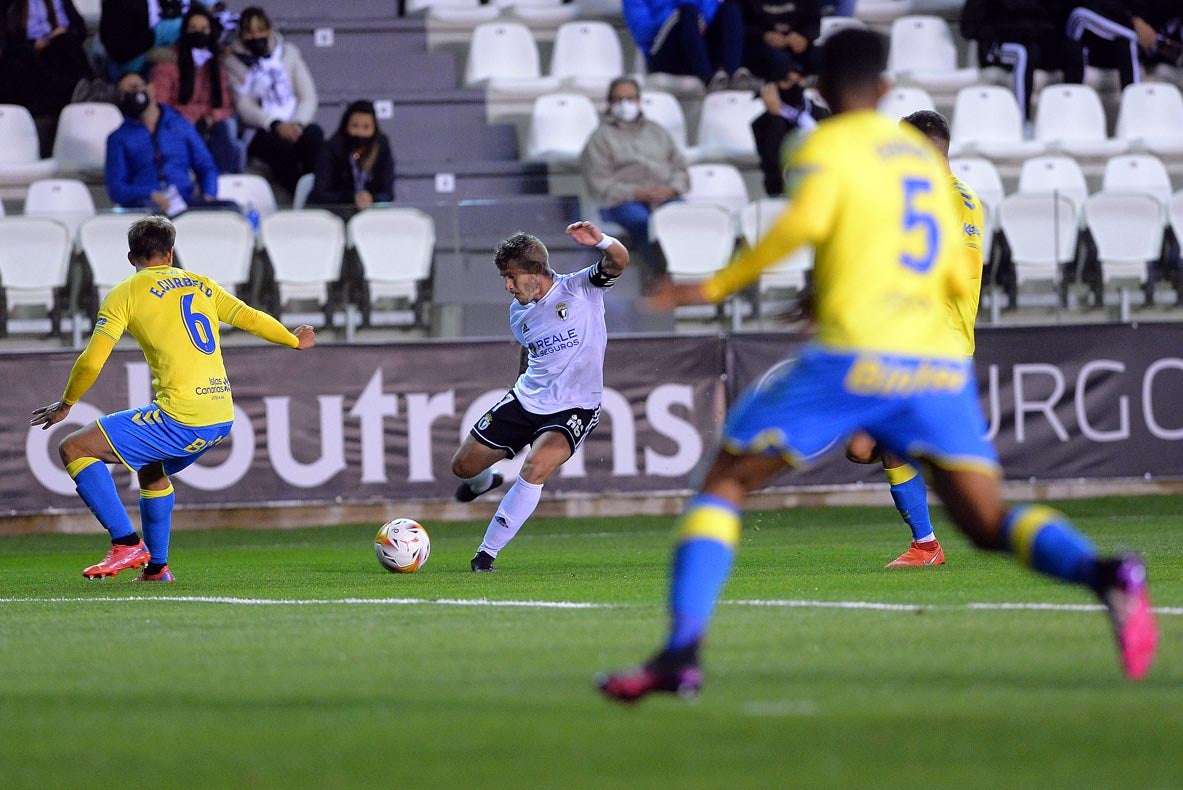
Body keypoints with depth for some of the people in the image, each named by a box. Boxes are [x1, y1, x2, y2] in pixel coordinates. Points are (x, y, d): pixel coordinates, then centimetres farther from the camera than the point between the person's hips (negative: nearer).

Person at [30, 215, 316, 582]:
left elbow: (92, 361, -3)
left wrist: (65, 404, 13)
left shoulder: (125, 294, 0)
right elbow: (250, 318, 26)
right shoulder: (200, 284, 17)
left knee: (74, 449, 0)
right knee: (151, 469, 34)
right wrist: (295, 340, 45)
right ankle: (156, 566, 32)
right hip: (223, 417, 7)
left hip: (181, 419, -7)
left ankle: (127, 543, -6)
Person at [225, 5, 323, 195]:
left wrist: (297, 124, -13)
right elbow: (244, 108, -5)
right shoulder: (234, 63, 6)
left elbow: (308, 97, 8)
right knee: (280, 145, -37)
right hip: (259, 131, -2)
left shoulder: (289, 53, 14)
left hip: (294, 127, 2)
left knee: (314, 135, -33)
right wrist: (276, 125, -21)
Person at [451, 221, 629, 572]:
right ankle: (484, 481, 48)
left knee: (535, 467, -30)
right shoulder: (519, 312, 4)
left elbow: (619, 262, -28)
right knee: (463, 465, 8)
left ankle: (488, 552, -18)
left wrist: (600, 241, -48)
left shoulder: (581, 289, -12)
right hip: (526, 399, 6)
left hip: (574, 408, -6)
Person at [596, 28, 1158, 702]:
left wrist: (717, 287, -9)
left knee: (725, 485, 7)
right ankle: (1106, 576, -25)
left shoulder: (826, 147, 4)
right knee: (990, 522, 7)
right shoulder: (925, 154, 23)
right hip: (941, 366, 5)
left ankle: (682, 653, -10)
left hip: (855, 360, -5)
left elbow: (806, 220, -17)